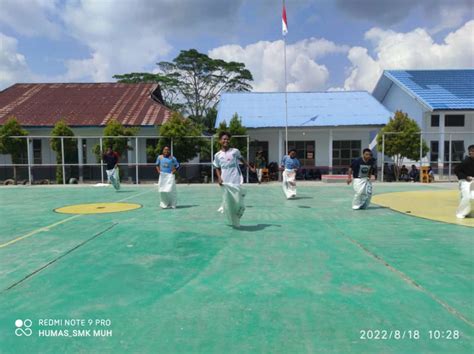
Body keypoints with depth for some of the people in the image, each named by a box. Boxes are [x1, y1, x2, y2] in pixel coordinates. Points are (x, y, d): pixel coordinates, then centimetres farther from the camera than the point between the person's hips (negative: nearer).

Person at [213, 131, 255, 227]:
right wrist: (219, 178, -3)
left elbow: (242, 159, 18)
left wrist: (250, 167, 15)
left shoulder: (235, 151, 1)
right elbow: (217, 168, 13)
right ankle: (234, 222, 24)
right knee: (229, 204, 4)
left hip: (236, 182, -1)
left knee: (238, 202, -4)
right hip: (225, 183, 1)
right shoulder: (217, 155, 4)